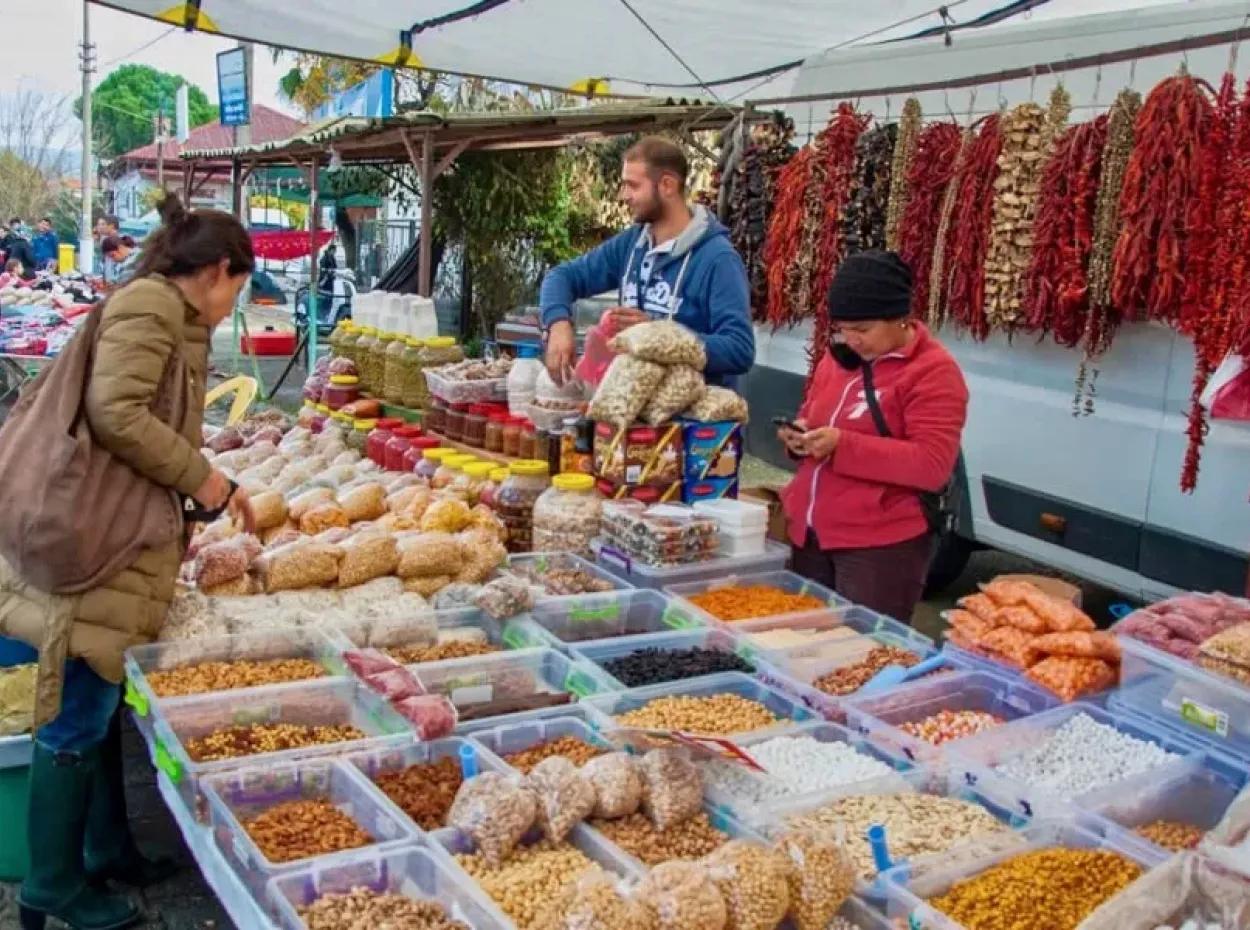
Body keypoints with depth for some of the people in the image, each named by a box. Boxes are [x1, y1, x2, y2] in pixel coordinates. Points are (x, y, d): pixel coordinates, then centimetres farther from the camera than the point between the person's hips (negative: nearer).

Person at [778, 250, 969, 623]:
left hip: (882, 545, -7)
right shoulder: (838, 355, 10)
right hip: (810, 534, 7)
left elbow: (933, 466, -19)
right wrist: (801, 433, -2)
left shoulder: (933, 371, -12)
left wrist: (843, 445, -24)